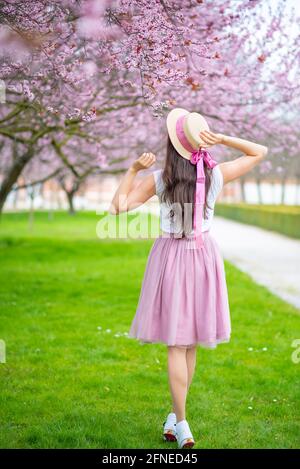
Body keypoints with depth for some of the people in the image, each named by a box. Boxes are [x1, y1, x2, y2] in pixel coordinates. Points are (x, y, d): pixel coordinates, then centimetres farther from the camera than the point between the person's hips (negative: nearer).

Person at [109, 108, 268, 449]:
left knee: (176, 344, 3)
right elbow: (260, 152, 6)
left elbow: (118, 207, -10)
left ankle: (182, 425, 2)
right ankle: (175, 415, 21)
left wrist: (133, 168, -7)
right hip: (203, 257, 2)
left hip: (170, 257, -2)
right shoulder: (216, 174, -7)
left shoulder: (159, 178, -12)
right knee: (191, 343, 13)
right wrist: (221, 138, -6)